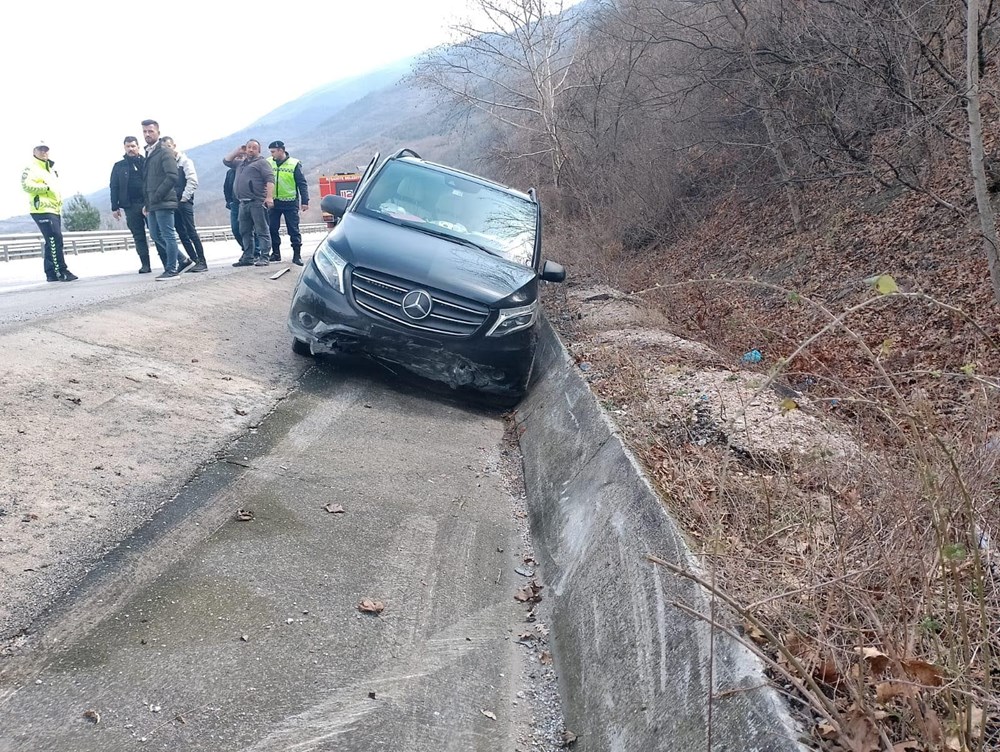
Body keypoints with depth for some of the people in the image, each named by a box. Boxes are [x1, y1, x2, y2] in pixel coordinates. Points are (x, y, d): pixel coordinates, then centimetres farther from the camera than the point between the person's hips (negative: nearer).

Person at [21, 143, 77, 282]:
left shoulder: (50, 170, 25)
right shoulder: (31, 169, -4)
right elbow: (26, 185, -19)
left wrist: (59, 201, 23)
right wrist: (46, 188, -19)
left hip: (54, 210, 9)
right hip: (43, 210, -9)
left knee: (51, 242, 8)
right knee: (54, 239, -17)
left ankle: (51, 273, 11)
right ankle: (61, 271, -19)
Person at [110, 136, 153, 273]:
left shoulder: (146, 162, 8)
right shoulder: (119, 166, 11)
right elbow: (114, 188, 10)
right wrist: (115, 207, 3)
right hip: (131, 206, 2)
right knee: (139, 236, 3)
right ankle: (145, 265, 6)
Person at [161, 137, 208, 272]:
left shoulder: (184, 160, -1)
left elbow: (192, 181, -10)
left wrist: (184, 198, -12)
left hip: (184, 201, -6)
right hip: (172, 202, 6)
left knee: (191, 232, -9)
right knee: (182, 233, 5)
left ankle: (202, 262, -6)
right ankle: (195, 261, 9)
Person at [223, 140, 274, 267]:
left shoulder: (261, 162, 1)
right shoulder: (241, 163, 24)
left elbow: (270, 179, -10)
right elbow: (226, 161, 34)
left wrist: (269, 197, -21)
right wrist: (237, 151, 23)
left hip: (257, 202, -8)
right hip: (243, 203, 8)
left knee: (262, 231, -7)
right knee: (245, 232, 10)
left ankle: (264, 257, -8)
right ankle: (247, 257, 16)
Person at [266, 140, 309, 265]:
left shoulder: (294, 164, -3)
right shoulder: (268, 163, 5)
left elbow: (302, 184, -2)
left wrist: (305, 201, -8)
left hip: (290, 203, -3)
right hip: (273, 202, 4)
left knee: (293, 230, -2)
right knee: (272, 229, 7)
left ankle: (297, 255, 4)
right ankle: (275, 253, 19)